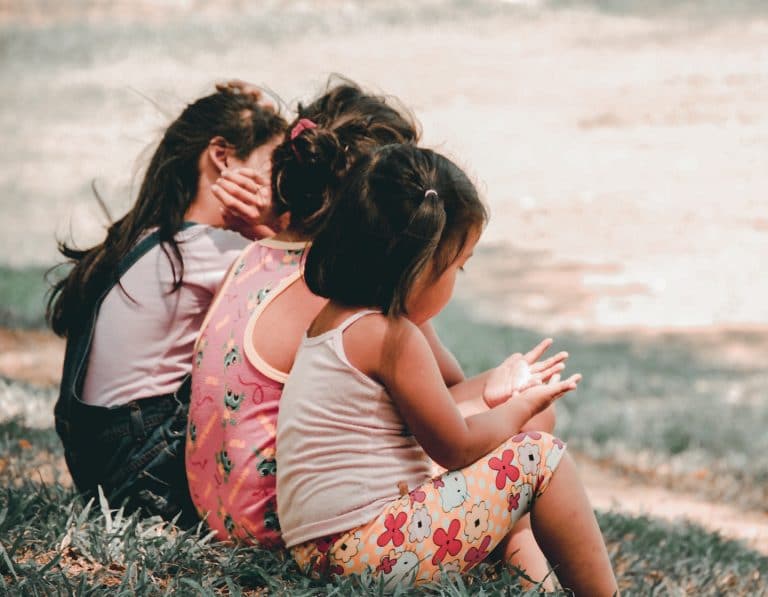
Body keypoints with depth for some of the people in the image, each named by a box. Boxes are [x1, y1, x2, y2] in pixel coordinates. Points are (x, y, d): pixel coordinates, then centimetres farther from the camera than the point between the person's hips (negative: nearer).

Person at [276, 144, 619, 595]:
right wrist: (521, 407, 11)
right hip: (372, 553, -10)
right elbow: (457, 448, -5)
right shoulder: (390, 337, -14)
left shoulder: (333, 319, 14)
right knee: (540, 456, -2)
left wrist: (491, 400, 30)